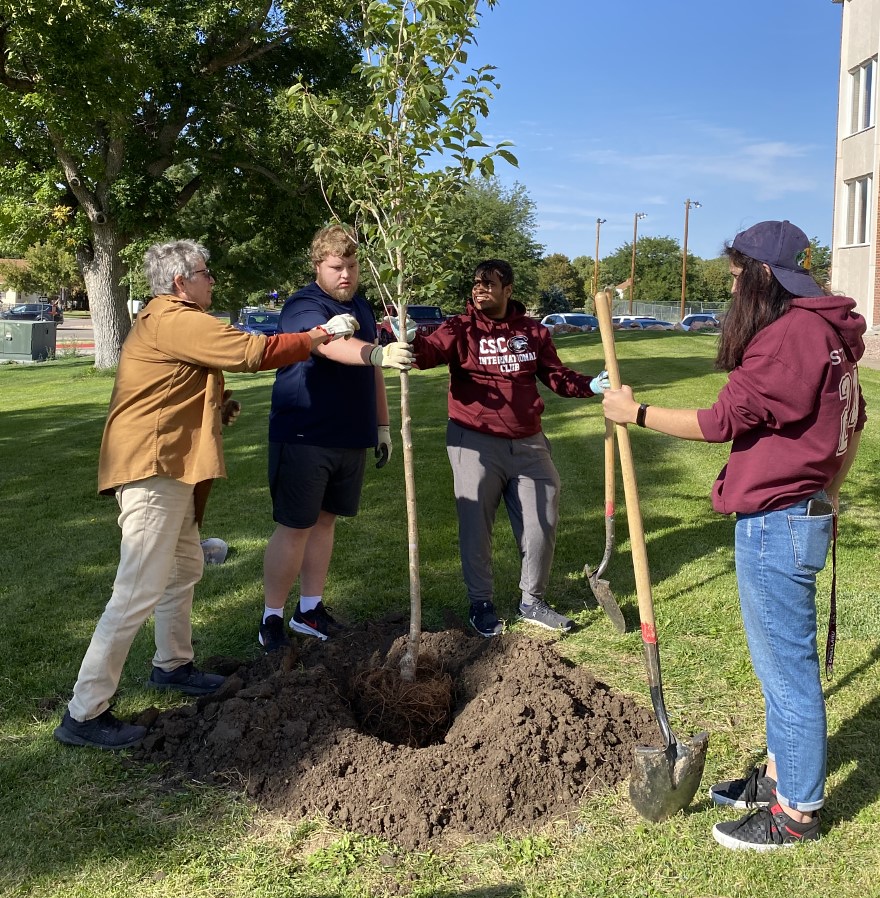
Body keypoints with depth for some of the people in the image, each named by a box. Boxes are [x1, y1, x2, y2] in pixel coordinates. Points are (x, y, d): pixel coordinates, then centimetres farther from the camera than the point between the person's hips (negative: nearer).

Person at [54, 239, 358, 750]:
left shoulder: (163, 321, 20)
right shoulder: (178, 321, -14)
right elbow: (254, 352, -20)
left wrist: (216, 405, 12)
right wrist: (321, 336, -9)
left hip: (168, 470, 11)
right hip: (154, 470, -11)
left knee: (186, 567, 22)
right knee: (140, 592, -10)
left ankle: (172, 665, 39)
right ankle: (85, 713, -5)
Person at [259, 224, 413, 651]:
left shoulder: (361, 306, 12)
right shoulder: (304, 305, -13)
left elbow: (372, 371, 21)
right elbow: (329, 344, -36)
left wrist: (382, 425, 19)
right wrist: (378, 352, -52)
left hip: (350, 438, 7)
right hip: (304, 437, -7)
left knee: (324, 520, 13)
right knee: (293, 528, -2)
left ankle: (310, 610, 24)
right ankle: (272, 619, 9)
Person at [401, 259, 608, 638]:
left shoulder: (533, 331, 6)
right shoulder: (461, 329, -5)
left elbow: (555, 375, 13)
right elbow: (431, 351, -23)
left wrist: (589, 386, -3)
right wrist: (411, 340, -45)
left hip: (528, 443, 4)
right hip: (475, 443, -3)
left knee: (542, 523, 9)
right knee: (475, 527, 5)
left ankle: (533, 602, 28)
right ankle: (480, 604, 24)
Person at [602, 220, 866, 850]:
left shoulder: (790, 333, -20)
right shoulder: (827, 331, 12)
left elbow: (725, 420, -19)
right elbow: (852, 422, 20)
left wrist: (636, 413, -9)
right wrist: (827, 495, 28)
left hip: (775, 524, -10)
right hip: (804, 515, 10)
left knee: (786, 664, 2)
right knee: (781, 657, 20)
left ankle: (797, 810, 16)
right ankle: (781, 774, 36)